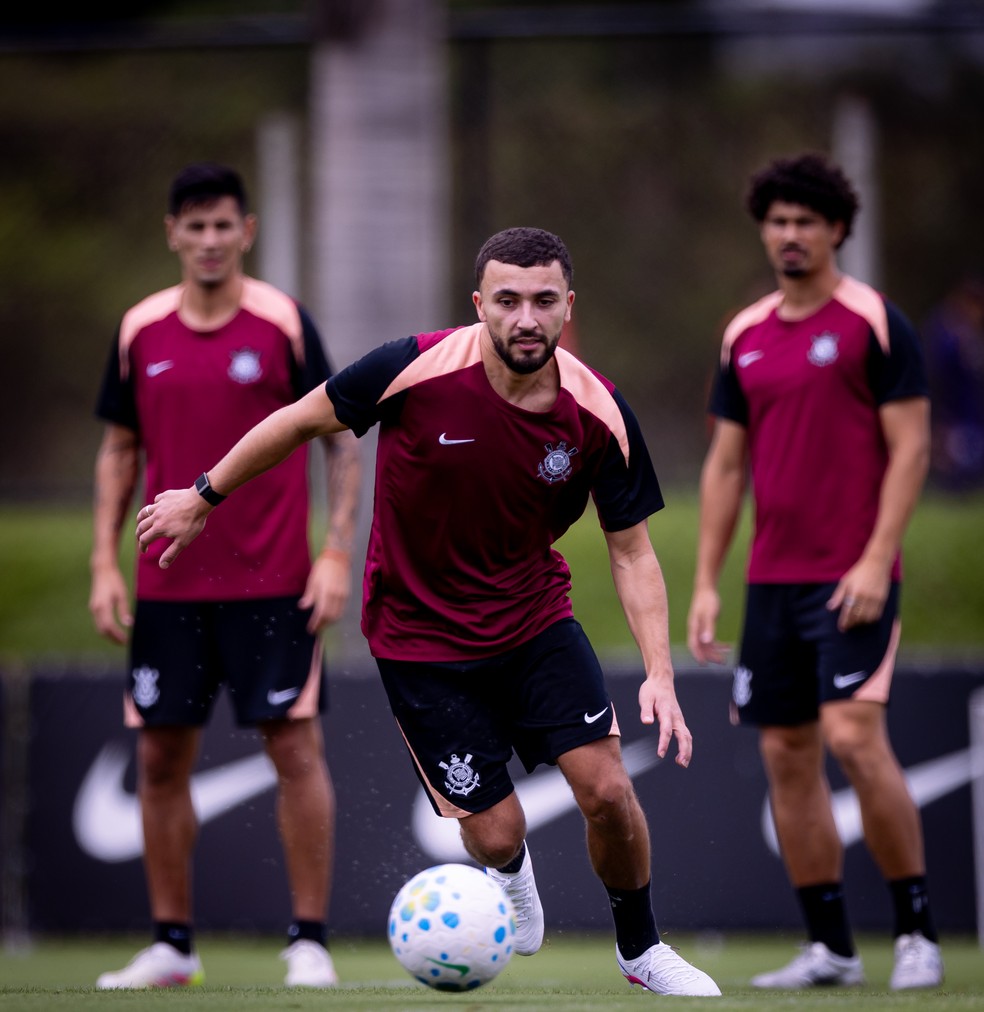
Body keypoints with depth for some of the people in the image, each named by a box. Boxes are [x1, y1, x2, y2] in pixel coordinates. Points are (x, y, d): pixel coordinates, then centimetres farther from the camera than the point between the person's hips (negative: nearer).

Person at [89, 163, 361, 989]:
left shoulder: (284, 324, -3)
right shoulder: (140, 332, 5)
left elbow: (340, 441, 0)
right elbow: (120, 450, 13)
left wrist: (337, 552, -9)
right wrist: (104, 564, 5)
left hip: (273, 584, -3)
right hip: (168, 586, 3)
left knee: (296, 745, -7)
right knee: (161, 756, 4)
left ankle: (310, 941, -1)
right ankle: (172, 944, 13)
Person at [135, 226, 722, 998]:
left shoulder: (599, 414, -16)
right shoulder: (417, 370, -23)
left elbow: (631, 553, -7)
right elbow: (305, 419, -6)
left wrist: (659, 673, -19)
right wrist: (202, 498, 4)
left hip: (536, 617, 2)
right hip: (421, 637, -2)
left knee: (607, 790, -12)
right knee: (496, 832, -4)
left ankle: (641, 949, 16)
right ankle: (510, 874, 37)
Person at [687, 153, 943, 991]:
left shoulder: (873, 322, -4)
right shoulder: (745, 335, 13)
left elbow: (911, 447, -7)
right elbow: (726, 463, 16)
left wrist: (876, 561, -16)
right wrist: (706, 582, 10)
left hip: (851, 578, -6)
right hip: (772, 578, 6)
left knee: (854, 736, -17)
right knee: (786, 756, 4)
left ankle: (918, 932, -7)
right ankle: (831, 948, 10)